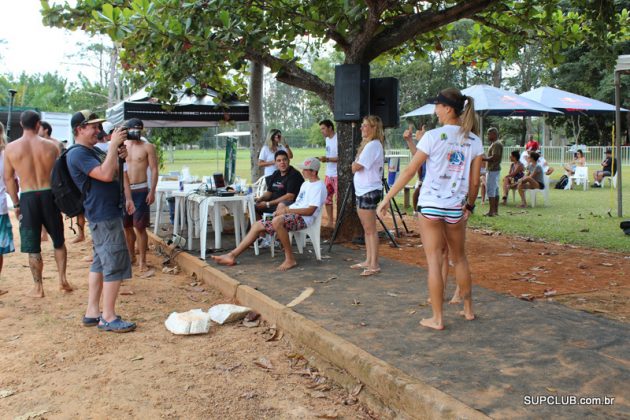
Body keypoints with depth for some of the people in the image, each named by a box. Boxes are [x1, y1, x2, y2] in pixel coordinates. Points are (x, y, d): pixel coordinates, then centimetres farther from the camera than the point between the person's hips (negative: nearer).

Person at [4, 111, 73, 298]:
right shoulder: (51, 146, -2)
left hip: (27, 198, -1)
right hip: (49, 195, 1)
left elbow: (8, 178, 1)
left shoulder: (10, 148, -2)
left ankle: (38, 288, 15)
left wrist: (16, 204, 11)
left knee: (33, 247, 8)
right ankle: (63, 280, 17)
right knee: (58, 241, 17)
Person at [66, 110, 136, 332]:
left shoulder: (94, 151, 18)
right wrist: (113, 145, -21)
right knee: (115, 264, -9)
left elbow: (115, 173, 27)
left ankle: (92, 313, 20)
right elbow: (105, 174, -26)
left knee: (100, 263, 13)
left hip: (109, 213, 11)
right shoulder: (77, 154, -13)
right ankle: (108, 318, -1)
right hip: (104, 216, -11)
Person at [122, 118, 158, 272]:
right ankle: (131, 255, 26)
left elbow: (154, 170, -5)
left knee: (139, 227, -5)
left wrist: (152, 192, -13)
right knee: (126, 226, 11)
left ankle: (142, 261, 2)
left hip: (140, 190, -4)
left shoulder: (147, 147, -1)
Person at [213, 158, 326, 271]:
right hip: (292, 215, 10)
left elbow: (310, 211, -17)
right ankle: (232, 255, 0)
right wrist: (284, 208, 4)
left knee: (277, 221, -39)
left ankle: (290, 259, -27)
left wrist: (287, 210, -16)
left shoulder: (319, 186, -8)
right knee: (258, 225, 1)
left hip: (303, 219, -10)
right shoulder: (306, 183, 23)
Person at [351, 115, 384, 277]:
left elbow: (355, 167, -16)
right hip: (362, 190, 10)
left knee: (371, 229, -6)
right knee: (367, 229, 13)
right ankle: (368, 261, 21)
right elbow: (356, 167, 14)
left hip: (369, 191, -10)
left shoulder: (372, 145, -14)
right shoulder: (368, 144, 16)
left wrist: (355, 163, 2)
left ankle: (374, 265, -1)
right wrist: (356, 164, -4)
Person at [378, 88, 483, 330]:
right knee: (459, 258, 20)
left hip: (431, 205, -4)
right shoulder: (474, 141, 3)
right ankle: (468, 310, 31)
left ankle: (437, 319, 7)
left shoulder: (433, 136, -9)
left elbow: (409, 171, -8)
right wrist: (469, 205, 18)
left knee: (434, 261, 2)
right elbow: (474, 182, 4)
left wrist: (387, 198, -2)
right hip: (456, 207, 4)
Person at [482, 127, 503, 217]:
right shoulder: (497, 143, 17)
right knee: (495, 190, 11)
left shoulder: (496, 144, -15)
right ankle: (496, 210, 15)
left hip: (493, 170, -11)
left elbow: (494, 157, -24)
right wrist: (485, 158, 13)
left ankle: (491, 211, -8)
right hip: (495, 169, 11)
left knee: (490, 190, -9)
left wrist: (484, 158, -15)